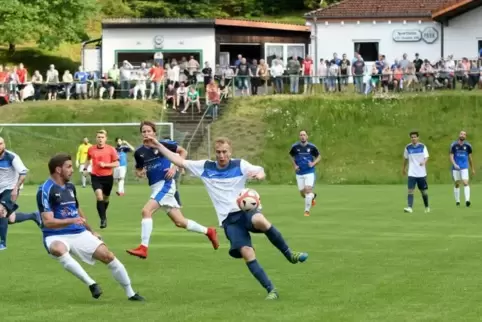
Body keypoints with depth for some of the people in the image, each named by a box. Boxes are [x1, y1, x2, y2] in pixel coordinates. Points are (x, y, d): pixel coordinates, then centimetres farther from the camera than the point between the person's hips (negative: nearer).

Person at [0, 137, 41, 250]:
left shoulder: (11, 157, -18)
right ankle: (33, 216, 34)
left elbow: (23, 173, -21)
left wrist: (16, 188, -27)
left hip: (10, 190, -6)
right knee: (10, 219, 9)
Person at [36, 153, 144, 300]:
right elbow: (47, 221, -22)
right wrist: (71, 221, -35)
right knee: (58, 249, -41)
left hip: (79, 233, 6)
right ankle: (91, 284, -36)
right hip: (56, 236, -6)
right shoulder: (45, 190, -14)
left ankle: (130, 293, 10)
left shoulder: (70, 186, 10)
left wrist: (91, 231, 30)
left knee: (108, 255, -5)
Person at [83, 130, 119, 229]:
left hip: (108, 177, 0)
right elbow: (88, 159, 21)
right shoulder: (91, 149, 0)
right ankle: (103, 219, -18)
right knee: (99, 196, -20)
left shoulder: (111, 149, -7)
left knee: (105, 198, 17)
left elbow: (116, 163, -6)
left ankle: (104, 216, 43)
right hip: (95, 177, 0)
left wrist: (105, 164, -18)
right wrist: (85, 168, 9)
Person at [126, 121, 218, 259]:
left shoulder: (162, 145, -8)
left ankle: (143, 248, -20)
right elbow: (138, 169, 18)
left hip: (165, 184, -6)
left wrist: (175, 168, -7)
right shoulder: (139, 152, 4)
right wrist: (139, 173, -6)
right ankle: (208, 231, 28)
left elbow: (183, 152, 3)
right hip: (155, 187, 6)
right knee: (179, 222, 9)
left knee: (146, 211, -22)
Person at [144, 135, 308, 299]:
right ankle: (271, 290, -11)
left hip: (246, 210, -2)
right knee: (246, 253, -19)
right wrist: (158, 146, 9)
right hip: (229, 219, 2)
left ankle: (289, 255, -19)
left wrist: (259, 174, -39)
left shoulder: (240, 165, 1)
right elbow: (180, 161, 13)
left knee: (260, 221, -38)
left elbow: (260, 171, -14)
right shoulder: (205, 167, 8)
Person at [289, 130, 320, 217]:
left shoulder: (312, 147, -6)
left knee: (308, 190, -16)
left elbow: (319, 157, 6)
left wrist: (313, 163, -11)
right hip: (299, 173, 3)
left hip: (310, 172, -2)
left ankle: (307, 211, -5)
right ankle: (312, 196, 42)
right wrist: (295, 165, 0)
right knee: (302, 193, 7)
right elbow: (292, 156, 15)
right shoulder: (295, 147, -3)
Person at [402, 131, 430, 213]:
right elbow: (405, 158, 16)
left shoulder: (422, 147, -2)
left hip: (422, 173, 0)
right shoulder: (408, 148, 2)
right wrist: (404, 168, 25)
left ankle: (427, 207, 27)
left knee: (424, 191, 9)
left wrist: (424, 162, -29)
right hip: (412, 173, 0)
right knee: (410, 190, -14)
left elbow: (426, 157, -7)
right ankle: (409, 207, -20)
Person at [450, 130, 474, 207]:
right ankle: (457, 201, 18)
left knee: (466, 183, -15)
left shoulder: (468, 146, 3)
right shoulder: (454, 145, -1)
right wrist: (454, 164, -22)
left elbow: (470, 157, 11)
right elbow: (451, 156, -4)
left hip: (464, 167, 0)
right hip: (455, 168, 1)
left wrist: (473, 169, 15)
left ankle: (467, 200, -25)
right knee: (457, 184, 7)